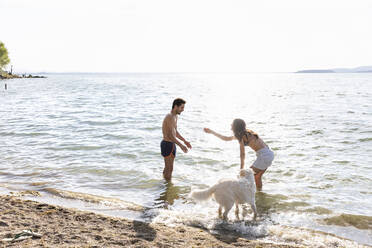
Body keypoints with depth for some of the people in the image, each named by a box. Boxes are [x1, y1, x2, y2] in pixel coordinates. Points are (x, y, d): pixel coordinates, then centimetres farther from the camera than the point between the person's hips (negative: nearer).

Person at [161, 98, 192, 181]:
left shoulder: (175, 116, 11)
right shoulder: (170, 117, -21)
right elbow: (171, 135, -25)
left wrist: (185, 141, 19)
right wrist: (181, 146, -23)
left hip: (172, 144, 10)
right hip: (167, 144, -10)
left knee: (168, 168, 19)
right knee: (169, 169, -3)